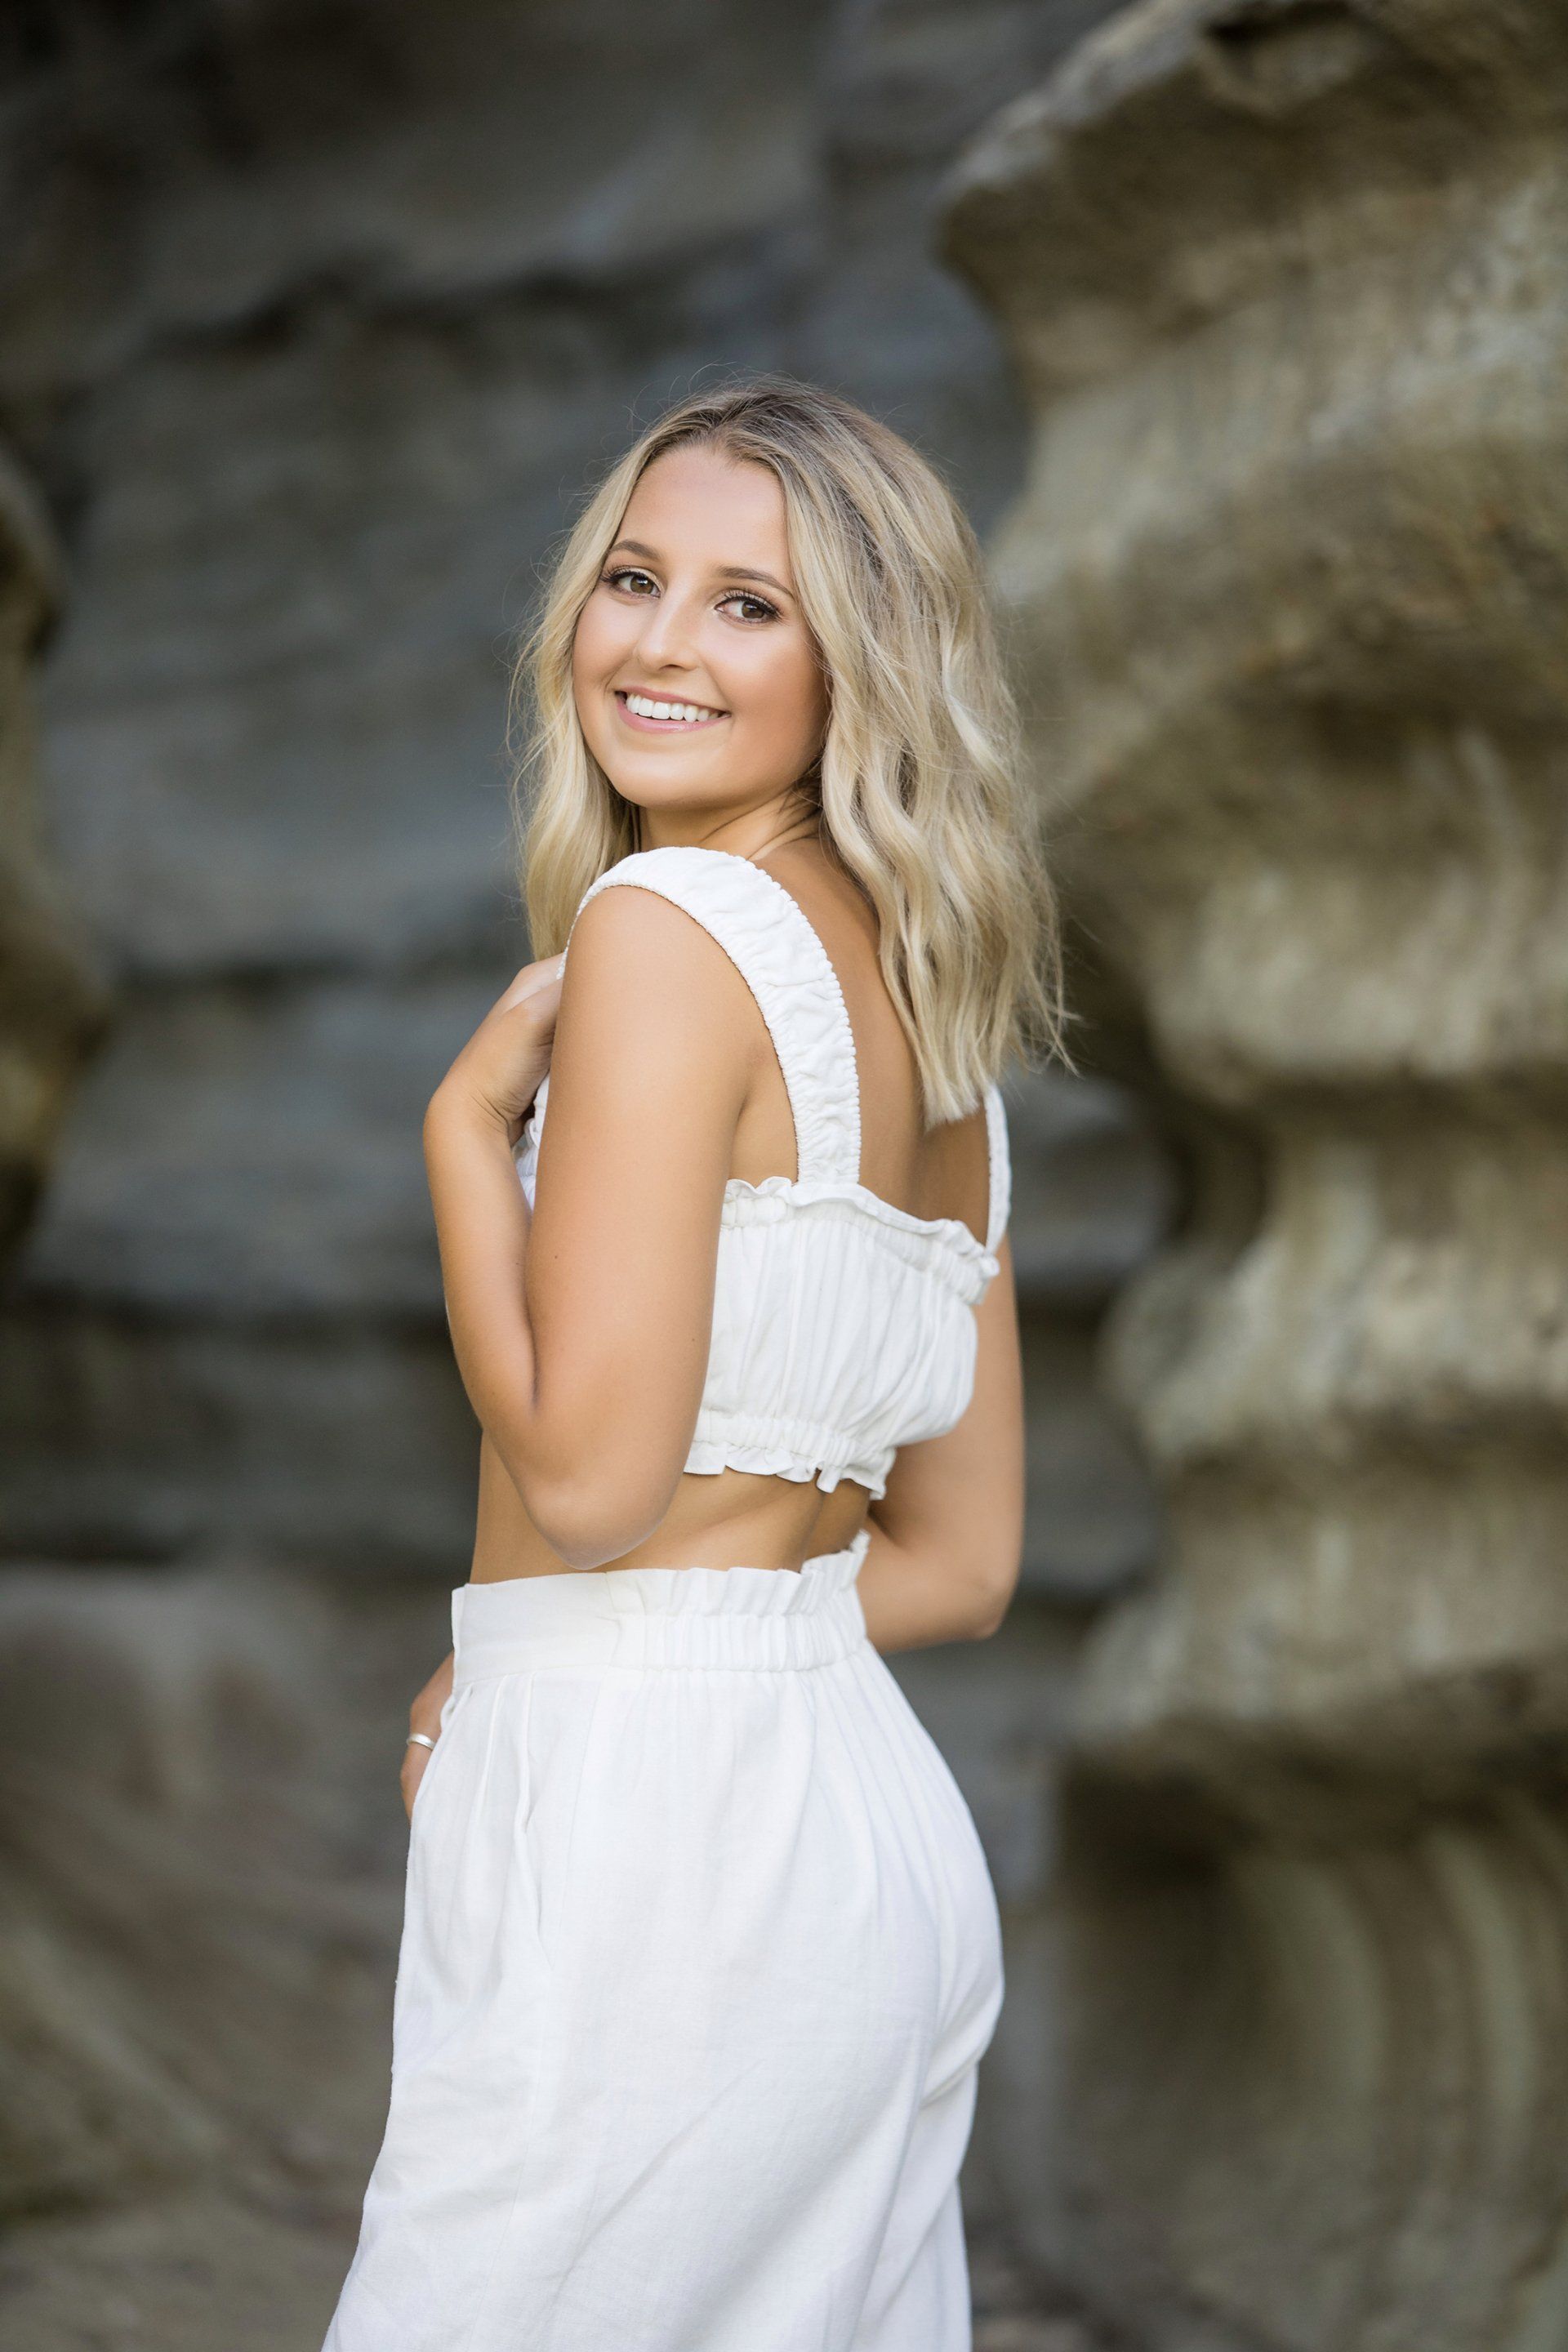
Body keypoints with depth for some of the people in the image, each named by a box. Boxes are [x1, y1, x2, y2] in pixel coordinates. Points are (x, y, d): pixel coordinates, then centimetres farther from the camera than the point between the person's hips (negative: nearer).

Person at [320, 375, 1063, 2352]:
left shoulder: (663, 923, -11)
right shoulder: (932, 1008, 14)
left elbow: (584, 1473, -17)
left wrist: (466, 1121, -5)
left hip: (649, 1823, -9)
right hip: (874, 1828, 9)